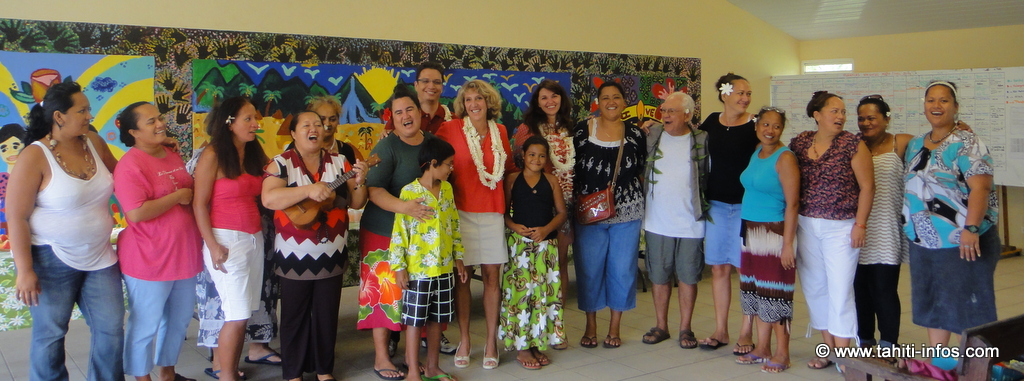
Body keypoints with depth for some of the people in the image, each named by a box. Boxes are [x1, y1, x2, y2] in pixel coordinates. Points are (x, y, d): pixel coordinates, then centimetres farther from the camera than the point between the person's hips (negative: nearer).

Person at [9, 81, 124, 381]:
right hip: (53, 261, -5)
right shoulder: (35, 156, -14)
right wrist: (24, 271, -17)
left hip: (100, 257, 5)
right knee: (50, 335, 7)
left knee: (111, 330, 7)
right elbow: (16, 217, -14)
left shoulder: (93, 142, 1)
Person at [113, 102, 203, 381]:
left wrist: (192, 197, 7)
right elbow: (136, 213, -26)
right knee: (145, 326, 5)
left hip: (183, 256, 8)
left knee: (179, 319, 19)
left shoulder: (173, 157, 10)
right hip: (148, 261, -8)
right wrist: (178, 196, -18)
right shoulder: (130, 165, -16)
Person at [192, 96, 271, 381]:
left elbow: (259, 197, 9)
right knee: (237, 314, -6)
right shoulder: (213, 156, -7)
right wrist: (212, 246, -14)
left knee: (243, 312, 7)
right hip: (227, 239, -6)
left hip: (254, 238, 6)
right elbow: (199, 204, -9)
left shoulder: (254, 154, 12)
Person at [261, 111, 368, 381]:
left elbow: (357, 203, 4)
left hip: (332, 253, 3)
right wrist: (308, 190, -29)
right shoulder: (282, 163, -6)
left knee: (328, 314, 12)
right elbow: (268, 199, -21)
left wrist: (358, 183, -16)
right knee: (295, 315, 7)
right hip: (296, 254, -3)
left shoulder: (339, 162, 4)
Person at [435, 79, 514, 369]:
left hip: (493, 212, 3)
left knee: (492, 276, 5)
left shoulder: (500, 132, 7)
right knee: (462, 276, 4)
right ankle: (464, 340, 18)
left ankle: (491, 340, 16)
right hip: (462, 211, -2)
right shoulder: (451, 129, -4)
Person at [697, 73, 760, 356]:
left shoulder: (754, 126, -6)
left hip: (746, 205, -4)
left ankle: (746, 333, 12)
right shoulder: (711, 122, 5)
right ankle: (720, 331, 20)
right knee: (719, 268, 9)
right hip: (716, 204, 4)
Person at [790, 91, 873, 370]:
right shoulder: (799, 143, 5)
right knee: (814, 288, 9)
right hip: (806, 226, 5)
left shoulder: (852, 145, -6)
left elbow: (867, 186, -7)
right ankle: (829, 348, 21)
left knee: (839, 290, -3)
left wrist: (860, 224, -10)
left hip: (841, 228, -4)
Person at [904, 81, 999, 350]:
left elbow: (980, 188, -20)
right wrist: (910, 226, 14)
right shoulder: (915, 145, 12)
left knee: (967, 304, 0)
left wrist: (971, 229, -29)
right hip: (923, 242, 7)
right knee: (933, 303, 14)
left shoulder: (966, 144, -9)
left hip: (962, 242, -7)